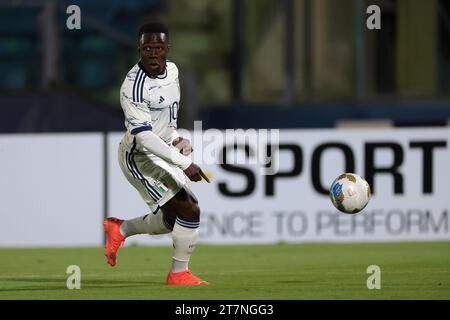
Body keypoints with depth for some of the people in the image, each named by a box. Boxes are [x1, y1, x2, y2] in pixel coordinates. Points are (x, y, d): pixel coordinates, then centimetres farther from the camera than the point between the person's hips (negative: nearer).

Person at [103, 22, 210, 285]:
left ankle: (119, 229, 35)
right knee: (189, 209, -14)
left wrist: (176, 136, 12)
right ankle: (179, 274, 1)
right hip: (140, 157, -9)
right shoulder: (134, 87, -27)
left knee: (173, 219, 16)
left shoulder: (172, 70, 0)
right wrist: (184, 163, -33)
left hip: (163, 151, 9)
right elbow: (143, 137, -31)